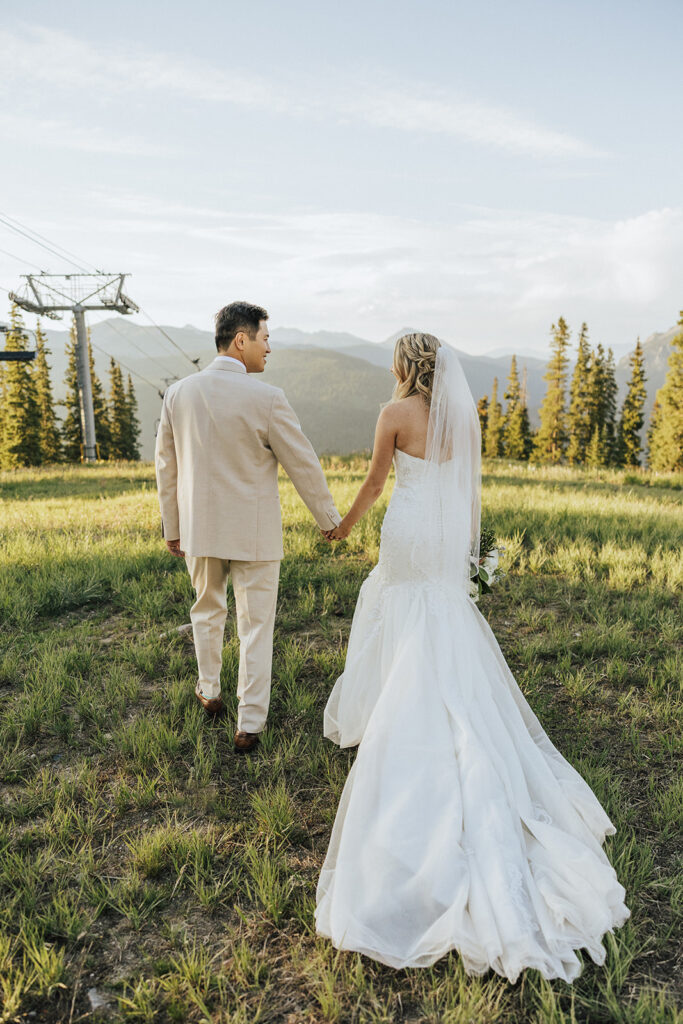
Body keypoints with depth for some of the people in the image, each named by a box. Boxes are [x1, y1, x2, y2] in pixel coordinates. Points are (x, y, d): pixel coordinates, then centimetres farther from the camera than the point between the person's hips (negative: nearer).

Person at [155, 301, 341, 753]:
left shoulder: (178, 393, -1)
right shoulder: (266, 398, -16)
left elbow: (166, 466, 6)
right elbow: (303, 464, -10)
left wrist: (172, 527, 16)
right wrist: (330, 520, 4)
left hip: (200, 528, 5)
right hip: (253, 532, -4)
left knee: (208, 611, 25)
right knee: (256, 627, 8)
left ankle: (210, 693, 43)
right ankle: (250, 724, 16)